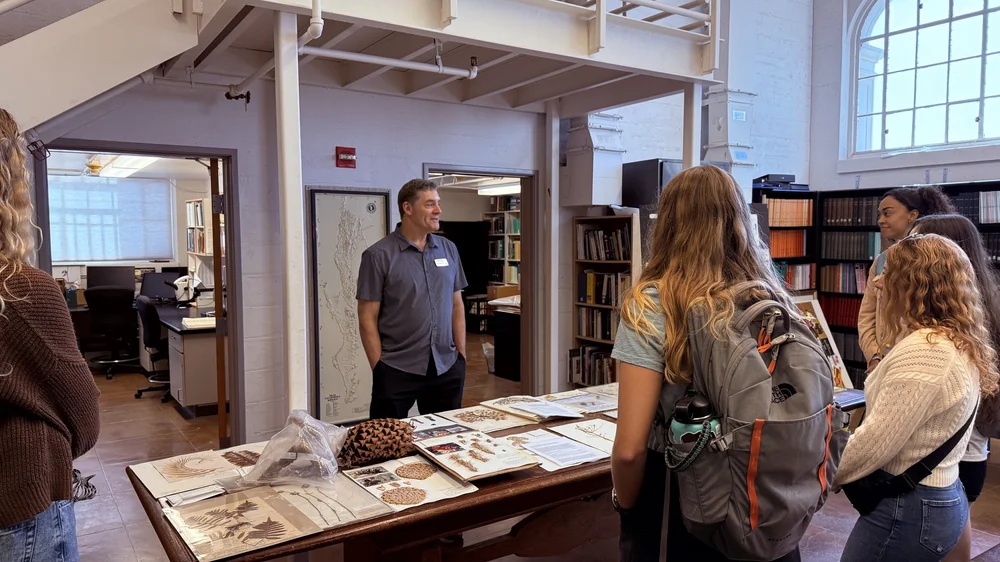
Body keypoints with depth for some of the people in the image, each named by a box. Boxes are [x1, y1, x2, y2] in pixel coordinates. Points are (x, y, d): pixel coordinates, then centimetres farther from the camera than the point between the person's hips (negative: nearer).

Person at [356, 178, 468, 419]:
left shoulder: (449, 249, 7)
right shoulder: (379, 255, -7)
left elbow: (457, 305, 12)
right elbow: (367, 318, -7)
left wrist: (461, 354, 7)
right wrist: (379, 368, -9)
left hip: (447, 368, 5)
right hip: (397, 371, -4)